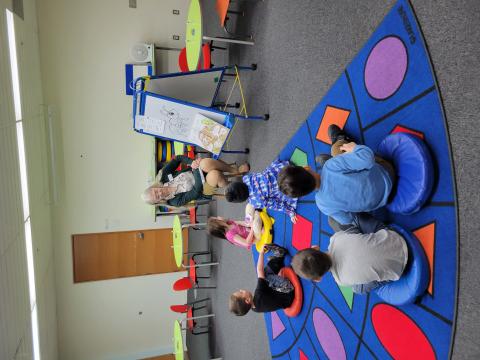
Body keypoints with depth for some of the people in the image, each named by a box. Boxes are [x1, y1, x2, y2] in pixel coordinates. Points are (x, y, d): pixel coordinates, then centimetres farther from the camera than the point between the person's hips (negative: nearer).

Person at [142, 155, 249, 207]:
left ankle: (234, 169, -11)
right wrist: (197, 168, -27)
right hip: (204, 191, -5)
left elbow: (178, 158, -6)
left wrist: (193, 163, -23)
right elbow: (196, 192, -24)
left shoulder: (163, 176, -8)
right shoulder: (176, 201, -17)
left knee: (206, 163, -34)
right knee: (214, 175, -41)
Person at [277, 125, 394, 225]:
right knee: (336, 148, 11)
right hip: (385, 175, -1)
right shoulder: (330, 165, -38)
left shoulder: (323, 204, -25)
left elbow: (347, 220, -10)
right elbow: (368, 158, -36)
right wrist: (354, 147, -14)